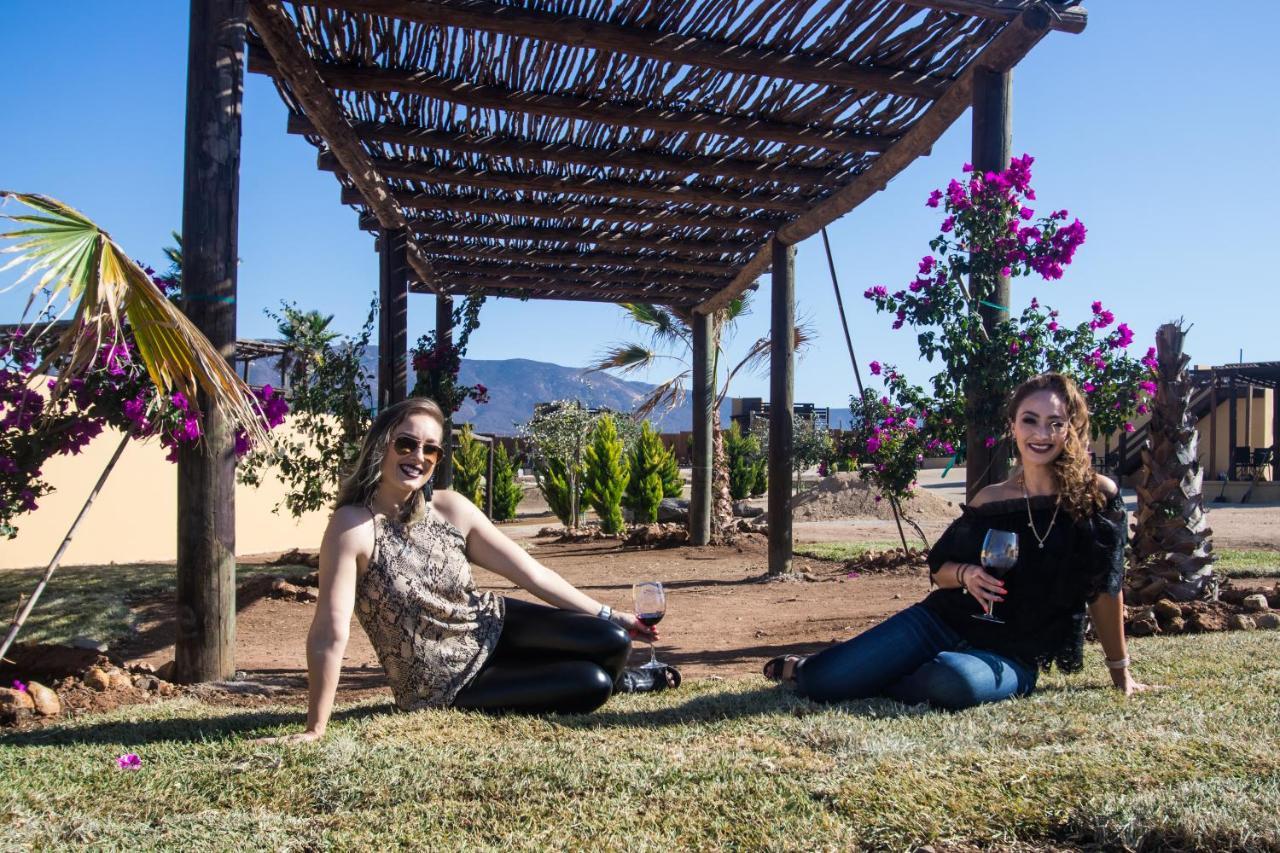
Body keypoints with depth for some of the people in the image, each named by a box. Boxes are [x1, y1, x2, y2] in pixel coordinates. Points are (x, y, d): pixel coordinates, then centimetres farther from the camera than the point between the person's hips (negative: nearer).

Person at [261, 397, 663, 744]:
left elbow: (531, 572, -5)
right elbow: (330, 633, -26)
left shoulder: (451, 508, -8)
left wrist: (608, 615, -5)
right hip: (443, 687, -5)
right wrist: (314, 730, -26)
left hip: (491, 626, 5)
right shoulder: (353, 526, -23)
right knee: (591, 686, -14)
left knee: (611, 643, -10)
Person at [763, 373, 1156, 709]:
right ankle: (800, 668, 24)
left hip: (1012, 659, -1)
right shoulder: (990, 498, 0)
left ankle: (870, 680, -8)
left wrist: (1120, 670, 9)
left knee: (954, 680, -39)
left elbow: (1105, 589, 2)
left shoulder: (1097, 497, -7)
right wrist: (966, 574, -12)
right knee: (819, 681, -13)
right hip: (942, 622, 2)